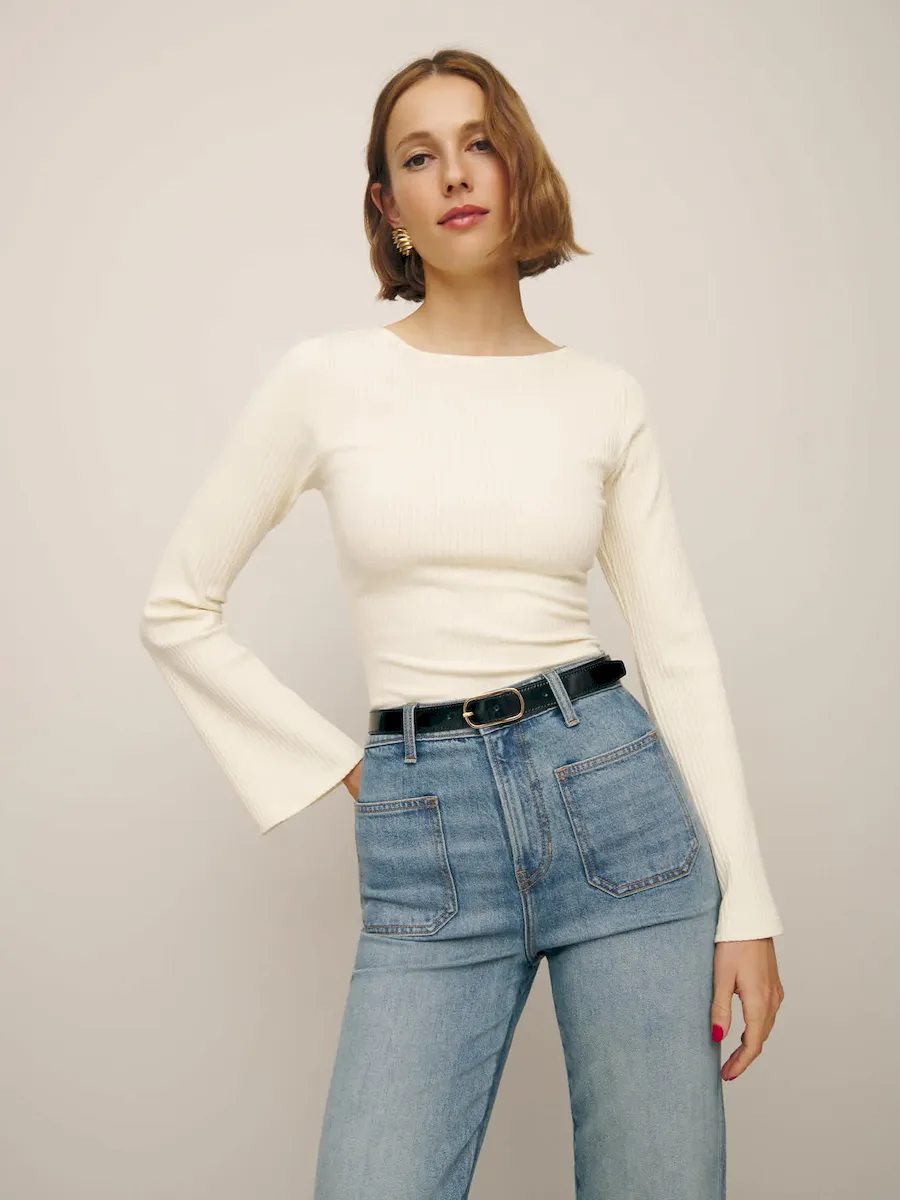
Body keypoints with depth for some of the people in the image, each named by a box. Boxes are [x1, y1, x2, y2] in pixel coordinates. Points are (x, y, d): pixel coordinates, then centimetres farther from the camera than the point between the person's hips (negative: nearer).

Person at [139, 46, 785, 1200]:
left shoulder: (607, 399, 5)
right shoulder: (326, 381, 1)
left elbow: (679, 646, 5)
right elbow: (177, 609, 7)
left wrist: (746, 903, 1)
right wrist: (336, 763, 4)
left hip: (614, 797, 1)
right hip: (424, 847, -1)